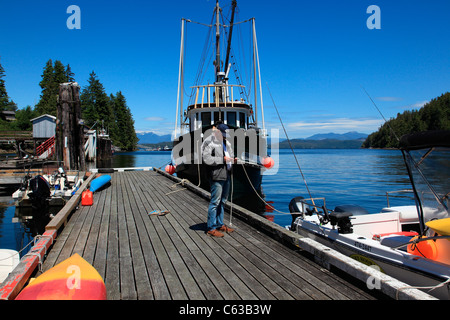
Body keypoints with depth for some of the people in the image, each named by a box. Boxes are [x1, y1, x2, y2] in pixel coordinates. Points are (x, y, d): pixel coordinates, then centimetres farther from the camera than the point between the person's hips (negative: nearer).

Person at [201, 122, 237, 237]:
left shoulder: (226, 142, 19)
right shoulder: (209, 142, -8)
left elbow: (230, 154, 31)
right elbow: (207, 159, -18)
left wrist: (233, 159, 8)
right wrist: (223, 159, -18)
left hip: (226, 175, 9)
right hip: (217, 176, -9)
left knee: (223, 201, 15)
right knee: (215, 202, -5)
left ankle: (219, 224, 27)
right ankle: (211, 228, 4)